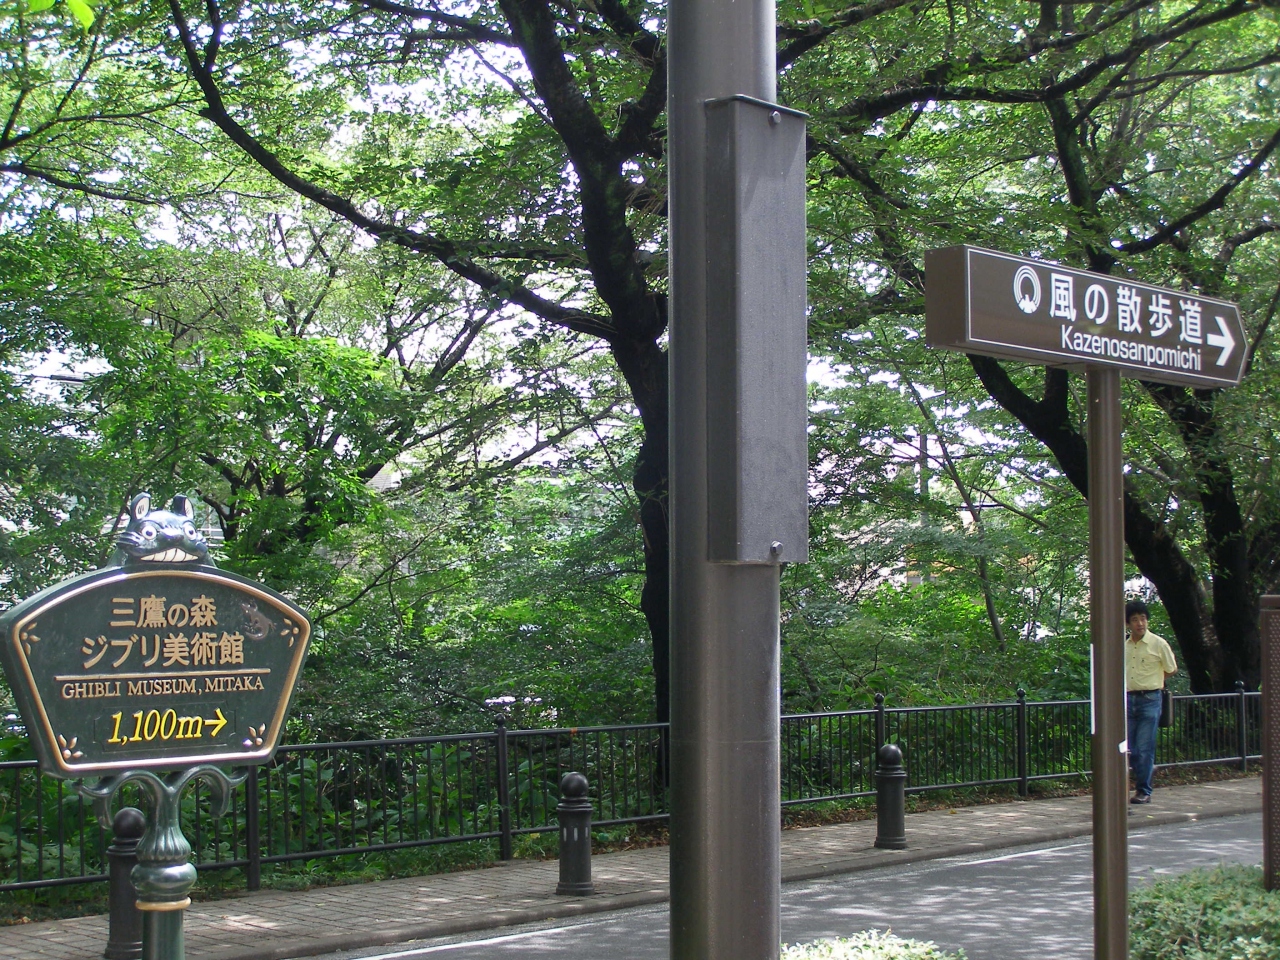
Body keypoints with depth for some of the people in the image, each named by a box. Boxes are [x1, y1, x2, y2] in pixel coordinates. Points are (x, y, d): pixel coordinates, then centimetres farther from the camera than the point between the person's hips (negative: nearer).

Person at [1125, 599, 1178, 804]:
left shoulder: (1158, 644, -3)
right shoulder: (1124, 646, 8)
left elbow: (1171, 670, 8)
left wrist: (1152, 682, 10)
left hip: (1149, 700, -4)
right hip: (1128, 700, 4)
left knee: (1144, 748, -3)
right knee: (1127, 748, 0)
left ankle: (1143, 791, 6)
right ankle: (1147, 769, 23)